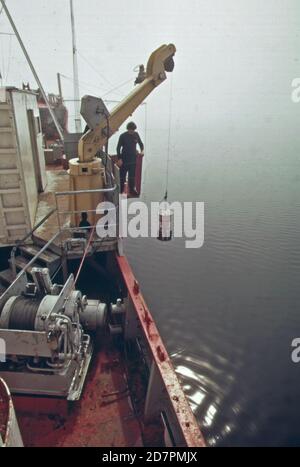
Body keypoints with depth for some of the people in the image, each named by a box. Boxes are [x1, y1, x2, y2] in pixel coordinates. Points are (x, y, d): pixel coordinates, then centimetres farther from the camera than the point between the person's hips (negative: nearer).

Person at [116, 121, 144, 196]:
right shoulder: (123, 136, -11)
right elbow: (118, 148, -9)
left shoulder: (136, 134, 1)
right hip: (124, 159, -4)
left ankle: (132, 189, 25)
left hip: (133, 159, 4)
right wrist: (119, 159, -16)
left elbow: (140, 143, 15)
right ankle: (120, 190, 13)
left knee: (132, 175, 12)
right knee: (122, 175, 4)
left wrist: (142, 150, -5)